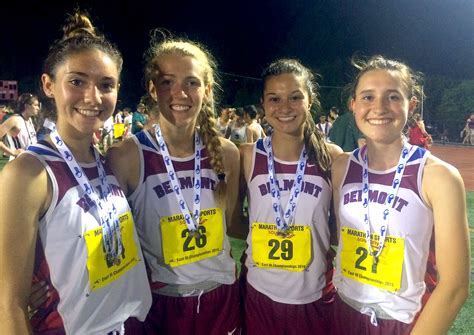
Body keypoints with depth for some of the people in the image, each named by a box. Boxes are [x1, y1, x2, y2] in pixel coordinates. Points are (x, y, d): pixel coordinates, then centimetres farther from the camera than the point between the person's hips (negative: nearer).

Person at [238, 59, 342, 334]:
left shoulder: (332, 157, -6)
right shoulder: (247, 156, -7)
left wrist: (327, 251, -8)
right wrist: (263, 234, -8)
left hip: (315, 297, 0)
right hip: (260, 294, 0)